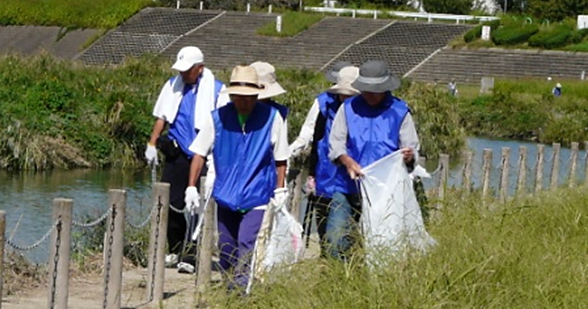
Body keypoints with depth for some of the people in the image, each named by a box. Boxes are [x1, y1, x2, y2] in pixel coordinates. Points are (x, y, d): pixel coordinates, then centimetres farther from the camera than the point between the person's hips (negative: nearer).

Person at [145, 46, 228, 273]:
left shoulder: (216, 89, -1)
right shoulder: (173, 85, 11)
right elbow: (162, 117, 18)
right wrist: (152, 145, 11)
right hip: (176, 153, 4)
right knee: (171, 203, 3)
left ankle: (191, 255, 0)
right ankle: (175, 251, 17)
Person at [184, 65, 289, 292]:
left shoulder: (271, 118, -2)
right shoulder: (218, 118, 0)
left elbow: (280, 158, 7)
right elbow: (199, 153, 5)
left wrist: (280, 189, 3)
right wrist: (191, 187, -1)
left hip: (257, 197, -3)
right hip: (226, 195, 3)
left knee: (247, 244, -19)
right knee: (226, 248, 9)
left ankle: (242, 284, -23)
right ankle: (231, 285, 23)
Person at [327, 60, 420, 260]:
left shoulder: (400, 112, 6)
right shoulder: (348, 108, 8)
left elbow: (411, 147, 5)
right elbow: (335, 143, 5)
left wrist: (409, 156, -21)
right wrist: (347, 161, -17)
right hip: (347, 189, 1)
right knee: (335, 239, -6)